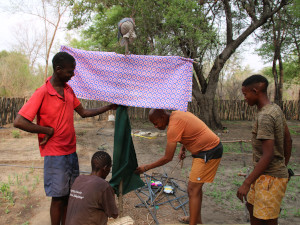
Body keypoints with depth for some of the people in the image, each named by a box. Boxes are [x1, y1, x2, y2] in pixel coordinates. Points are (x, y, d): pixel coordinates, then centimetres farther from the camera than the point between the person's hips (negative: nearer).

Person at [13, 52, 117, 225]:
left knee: (69, 195, 16)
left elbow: (83, 112, 16)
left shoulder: (68, 90, 7)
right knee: (58, 198, 4)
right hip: (55, 154, -7)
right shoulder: (42, 93, -16)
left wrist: (108, 108, 14)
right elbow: (19, 121, -20)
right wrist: (48, 130, -16)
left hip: (71, 152, 7)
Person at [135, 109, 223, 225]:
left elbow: (167, 158, -20)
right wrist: (183, 149, 8)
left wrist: (146, 167, -10)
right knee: (196, 186, 19)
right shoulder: (176, 114, 3)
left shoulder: (173, 127, -24)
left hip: (209, 152, -10)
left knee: (193, 189, -8)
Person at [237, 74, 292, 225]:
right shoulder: (275, 109, 6)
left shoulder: (265, 117, -24)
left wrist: (247, 183, -25)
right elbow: (288, 140, 14)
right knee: (252, 207, 22)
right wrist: (284, 167, 23)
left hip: (270, 178, -10)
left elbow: (268, 156, -27)